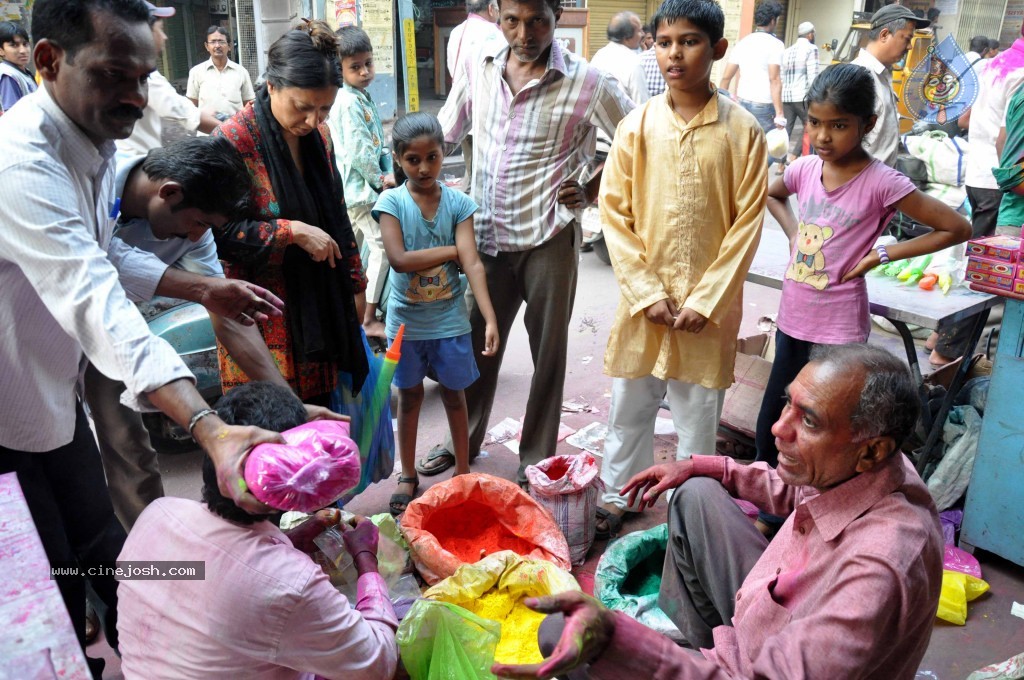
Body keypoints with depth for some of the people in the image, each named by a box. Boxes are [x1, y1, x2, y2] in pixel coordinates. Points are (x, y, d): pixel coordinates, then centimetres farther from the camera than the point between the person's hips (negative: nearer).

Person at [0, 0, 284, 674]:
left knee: (100, 547, 21)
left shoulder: (95, 143, 0)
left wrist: (203, 289, 3)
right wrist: (211, 429, -55)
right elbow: (96, 305, -46)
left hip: (57, 396, 8)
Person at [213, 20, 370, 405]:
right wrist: (293, 231, -21)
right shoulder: (233, 140, -15)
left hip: (322, 306, 6)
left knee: (319, 411, 12)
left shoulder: (319, 135, 6)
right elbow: (220, 233, -16)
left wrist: (355, 284, 16)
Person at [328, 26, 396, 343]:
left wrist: (389, 172, -3)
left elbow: (380, 141, 11)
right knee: (381, 246, -8)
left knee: (357, 245, 18)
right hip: (360, 187, -10)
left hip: (355, 187, 10)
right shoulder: (349, 103, -18)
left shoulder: (364, 98, 11)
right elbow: (359, 153, -22)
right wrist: (379, 179, -9)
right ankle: (369, 319, -3)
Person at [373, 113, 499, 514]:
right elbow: (399, 259, -20)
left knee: (454, 394, 12)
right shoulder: (391, 202, -7)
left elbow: (473, 264, -14)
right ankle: (408, 477, 30)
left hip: (450, 318, 0)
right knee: (410, 396, 13)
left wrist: (491, 320, -23)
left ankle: (463, 474, 28)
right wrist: (451, 249, -14)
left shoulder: (458, 203, -5)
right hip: (407, 319, 0)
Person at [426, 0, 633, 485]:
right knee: (477, 344, 16)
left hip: (548, 238, -3)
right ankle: (464, 441, 37)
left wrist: (592, 191, -7)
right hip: (487, 235, 4)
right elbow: (444, 135, 14)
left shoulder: (586, 82, -9)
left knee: (548, 353, 9)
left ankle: (537, 458, 27)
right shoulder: (481, 71, 3)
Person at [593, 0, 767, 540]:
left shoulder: (742, 130, -5)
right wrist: (647, 292, -8)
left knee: (699, 411, 11)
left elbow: (747, 223, -5)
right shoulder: (636, 126, -2)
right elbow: (614, 213, -2)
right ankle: (616, 494, 34)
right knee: (629, 404, 14)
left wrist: (705, 300, -10)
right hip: (644, 295, 2)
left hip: (710, 302, -1)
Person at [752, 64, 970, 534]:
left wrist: (882, 254, -13)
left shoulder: (881, 183, -15)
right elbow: (771, 195, 23)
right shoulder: (805, 169, 0)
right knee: (770, 425, 16)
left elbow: (956, 228, -11)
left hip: (838, 328, -6)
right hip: (792, 319, 6)